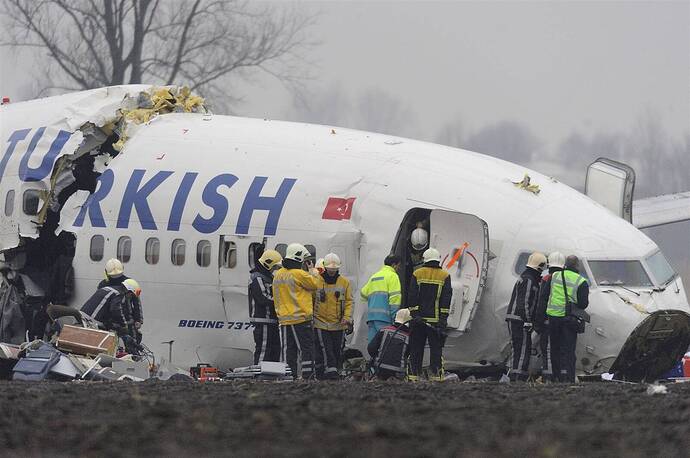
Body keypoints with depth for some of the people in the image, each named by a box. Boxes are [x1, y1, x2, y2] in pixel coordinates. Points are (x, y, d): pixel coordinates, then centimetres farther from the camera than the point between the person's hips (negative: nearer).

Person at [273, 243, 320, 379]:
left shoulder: (278, 275, 9)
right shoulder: (299, 274, -14)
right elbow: (315, 284, -1)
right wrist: (313, 271, 15)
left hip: (284, 319, 7)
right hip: (301, 319, -7)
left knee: (289, 351, 9)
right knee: (306, 350, -2)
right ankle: (306, 376, -8)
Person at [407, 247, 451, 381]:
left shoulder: (417, 274, 3)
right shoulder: (445, 276, 2)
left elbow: (412, 296, -2)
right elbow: (446, 299, -3)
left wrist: (414, 314, -3)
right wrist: (443, 318, -4)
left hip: (419, 319, 1)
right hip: (436, 319, -1)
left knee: (416, 349, 6)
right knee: (436, 348, 2)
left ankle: (413, 374, 4)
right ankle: (435, 375, -3)